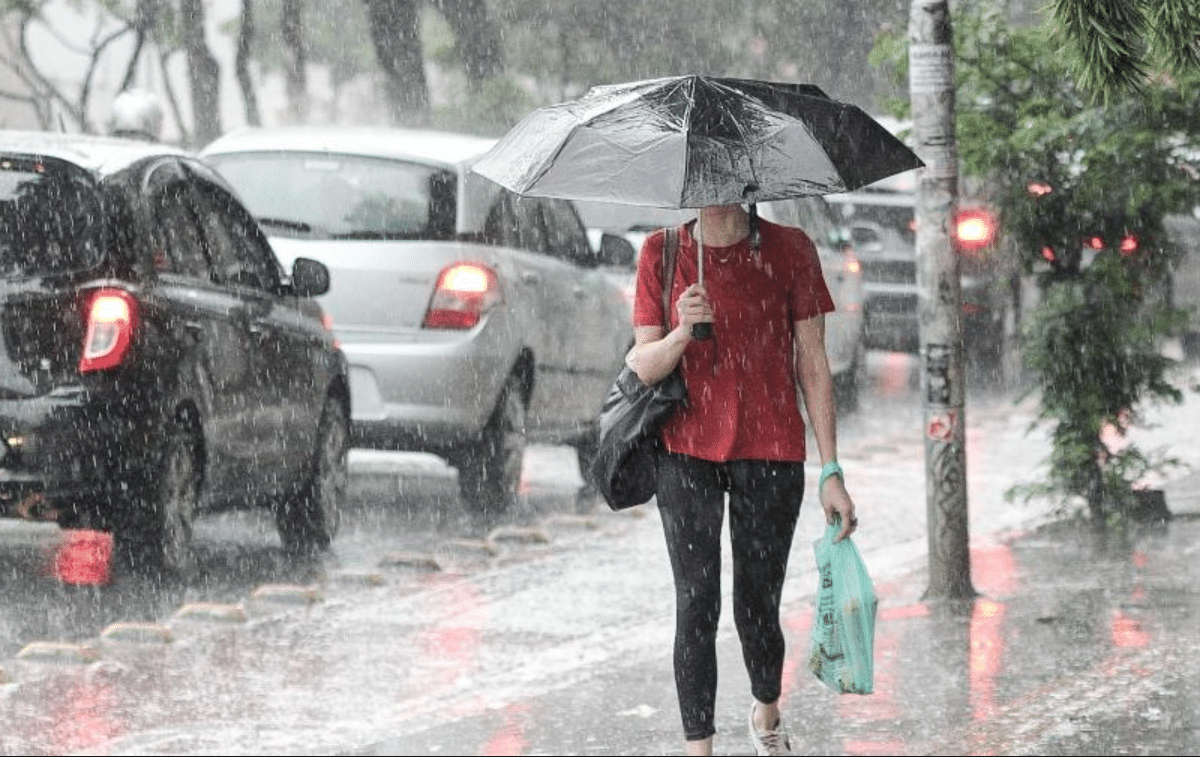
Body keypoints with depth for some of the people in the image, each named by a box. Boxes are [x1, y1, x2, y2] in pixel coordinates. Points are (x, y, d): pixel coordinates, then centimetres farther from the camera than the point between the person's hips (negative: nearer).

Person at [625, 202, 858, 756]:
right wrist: (681, 333, -21)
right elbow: (642, 368, 2)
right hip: (687, 451, 0)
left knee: (757, 608, 5)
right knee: (696, 606, -6)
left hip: (771, 453, 0)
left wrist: (831, 472, 0)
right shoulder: (661, 253, 2)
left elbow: (812, 366, 2)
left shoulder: (790, 250, 0)